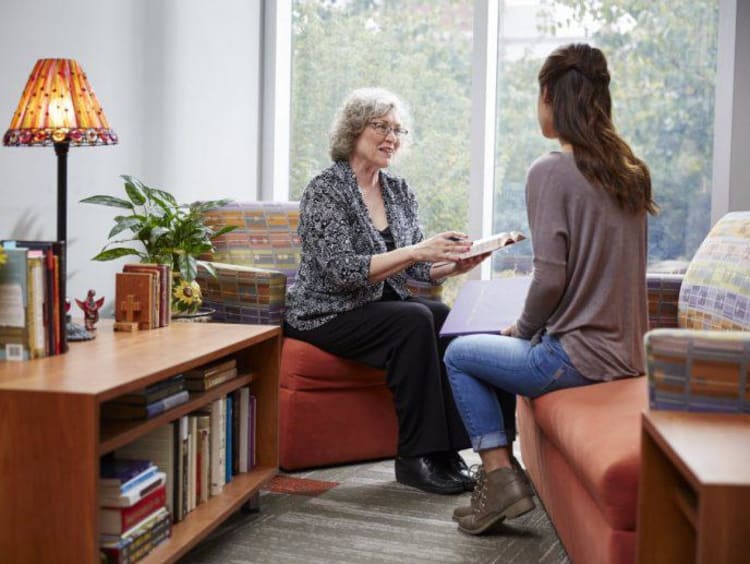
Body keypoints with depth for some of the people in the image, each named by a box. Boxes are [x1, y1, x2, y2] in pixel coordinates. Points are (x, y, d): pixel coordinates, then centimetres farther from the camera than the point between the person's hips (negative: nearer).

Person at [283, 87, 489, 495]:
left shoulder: (398, 190, 10)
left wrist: (456, 264, -11)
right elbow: (342, 270, -22)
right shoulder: (325, 190, -11)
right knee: (415, 320, -30)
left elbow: (415, 268, 10)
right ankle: (415, 458, -24)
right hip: (328, 314, -7)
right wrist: (415, 251, -29)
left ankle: (445, 452, -18)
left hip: (384, 304, 7)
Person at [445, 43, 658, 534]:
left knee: (459, 355, 14)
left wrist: (524, 328, 0)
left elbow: (550, 278, -20)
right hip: (628, 355, 8)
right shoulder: (630, 171, 7)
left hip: (579, 357, -8)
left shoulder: (551, 171, -16)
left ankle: (500, 476, 8)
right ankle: (501, 464, 31)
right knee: (506, 351, 29)